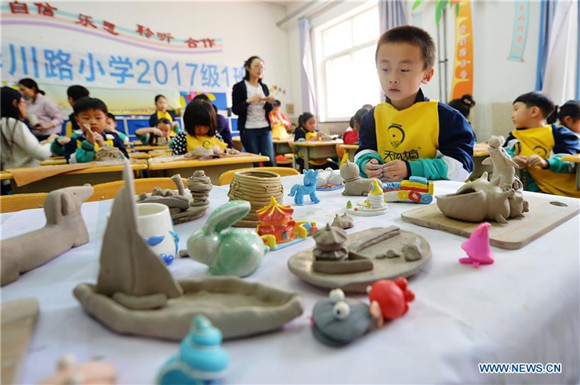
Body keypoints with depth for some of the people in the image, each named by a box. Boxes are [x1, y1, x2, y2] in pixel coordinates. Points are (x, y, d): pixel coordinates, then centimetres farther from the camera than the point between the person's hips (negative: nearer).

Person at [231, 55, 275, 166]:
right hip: (249, 130, -4)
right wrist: (249, 101, -19)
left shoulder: (264, 87, 14)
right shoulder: (239, 87, -1)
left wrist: (270, 103, -5)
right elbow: (235, 110, -5)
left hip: (265, 129, 4)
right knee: (254, 163, -2)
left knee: (269, 161, -5)